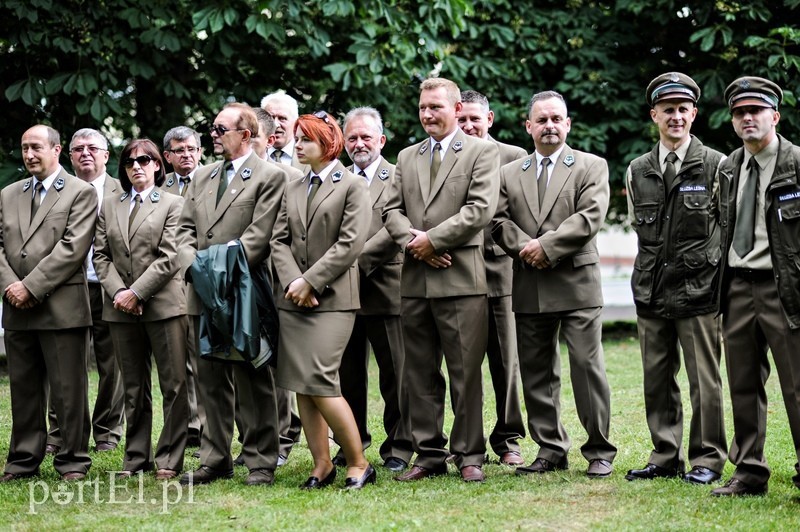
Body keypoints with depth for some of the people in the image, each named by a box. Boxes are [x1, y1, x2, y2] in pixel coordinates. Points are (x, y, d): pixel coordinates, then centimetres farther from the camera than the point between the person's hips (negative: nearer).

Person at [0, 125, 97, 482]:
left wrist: (31, 286, -15)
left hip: (62, 308, -5)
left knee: (68, 390, -1)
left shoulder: (81, 193, -1)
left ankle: (73, 461, 8)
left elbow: (73, 248, -11)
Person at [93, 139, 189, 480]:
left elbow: (169, 257, -6)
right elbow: (101, 255, 10)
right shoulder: (109, 206, 15)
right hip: (121, 309, 4)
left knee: (174, 384, -5)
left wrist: (137, 292, -12)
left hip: (164, 303, -4)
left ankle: (169, 458, 0)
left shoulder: (172, 204, 3)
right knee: (134, 387, 9)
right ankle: (136, 457, 15)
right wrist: (117, 292, -5)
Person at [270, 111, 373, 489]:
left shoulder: (352, 186, -1)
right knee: (300, 385, 3)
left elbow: (350, 244, -10)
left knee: (320, 381, -15)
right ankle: (321, 465, 9)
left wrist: (310, 281, -13)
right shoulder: (293, 190, 17)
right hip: (294, 299, 6)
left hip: (332, 298, -6)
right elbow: (279, 241, 10)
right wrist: (292, 282, -7)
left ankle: (358, 464, -4)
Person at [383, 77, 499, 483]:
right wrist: (412, 241, -8)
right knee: (419, 373, 7)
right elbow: (392, 210, 11)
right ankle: (428, 454, 14)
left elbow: (480, 209, -9)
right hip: (415, 279, 5)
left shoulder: (481, 152, 2)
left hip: (460, 279, -5)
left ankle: (469, 455, 5)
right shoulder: (407, 157, 18)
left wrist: (432, 239, -11)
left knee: (466, 372, -2)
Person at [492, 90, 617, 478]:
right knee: (536, 372, 7)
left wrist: (546, 247, -15)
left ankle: (599, 451, 5)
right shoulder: (509, 174, 16)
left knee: (587, 367, -4)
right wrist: (526, 247, -11)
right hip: (529, 287, 4)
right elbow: (499, 221, 6)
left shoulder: (592, 167, 5)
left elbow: (589, 217, -8)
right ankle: (550, 450, 16)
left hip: (577, 284, -4)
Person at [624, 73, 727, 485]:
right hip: (651, 292, 4)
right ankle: (665, 457, 17)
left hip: (698, 291, -4)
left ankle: (707, 459, 8)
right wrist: (656, 263, 13)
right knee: (657, 380, 8)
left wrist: (709, 267, 5)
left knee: (704, 380, -1)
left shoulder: (716, 165, -2)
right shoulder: (637, 171, 10)